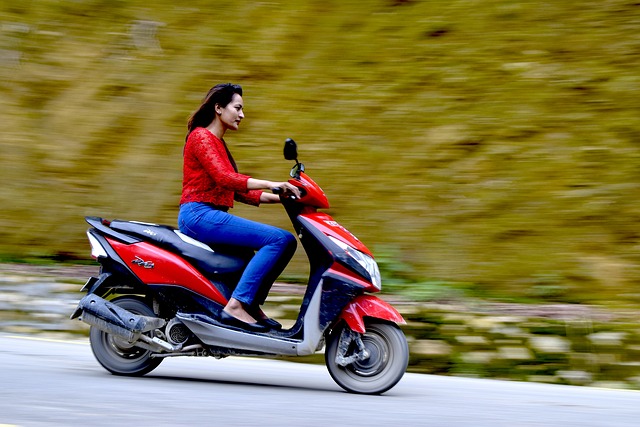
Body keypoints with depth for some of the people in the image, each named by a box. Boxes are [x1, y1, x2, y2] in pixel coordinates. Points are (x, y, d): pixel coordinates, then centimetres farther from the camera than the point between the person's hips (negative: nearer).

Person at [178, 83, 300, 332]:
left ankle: (253, 304, 2)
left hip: (211, 216, 10)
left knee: (286, 242, 9)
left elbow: (237, 190, 21)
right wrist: (271, 184, -26)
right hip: (198, 215, -10)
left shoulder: (218, 143, 25)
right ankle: (236, 306, -26)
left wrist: (279, 197, 9)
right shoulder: (201, 137, -5)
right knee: (280, 239, -21)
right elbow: (225, 178, -20)